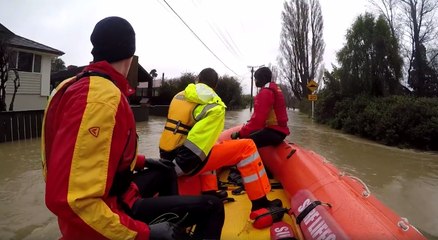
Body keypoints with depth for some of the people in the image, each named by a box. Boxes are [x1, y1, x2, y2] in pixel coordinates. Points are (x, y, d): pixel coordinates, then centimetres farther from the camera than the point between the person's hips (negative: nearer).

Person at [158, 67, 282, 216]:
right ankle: (260, 205, 1)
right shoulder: (214, 107, -9)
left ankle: (209, 194, 28)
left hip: (167, 159, 8)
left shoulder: (178, 96, 12)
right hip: (184, 164, -8)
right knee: (246, 147, -3)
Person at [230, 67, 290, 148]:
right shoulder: (274, 89, 19)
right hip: (278, 130, 11)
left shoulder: (266, 92, -14)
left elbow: (258, 118, -23)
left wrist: (240, 133, -20)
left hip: (274, 131, -11)